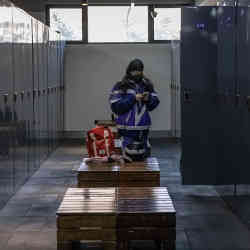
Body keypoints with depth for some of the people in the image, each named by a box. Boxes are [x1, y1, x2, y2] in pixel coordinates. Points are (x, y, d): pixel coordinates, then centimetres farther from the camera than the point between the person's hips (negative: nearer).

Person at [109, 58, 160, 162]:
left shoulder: (147, 85, 9)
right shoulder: (120, 86, -3)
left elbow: (155, 103, 15)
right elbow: (115, 106, -11)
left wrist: (149, 98, -7)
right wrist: (133, 98, -15)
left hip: (143, 128, 4)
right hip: (127, 129, -4)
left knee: (142, 156, 9)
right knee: (131, 157, -5)